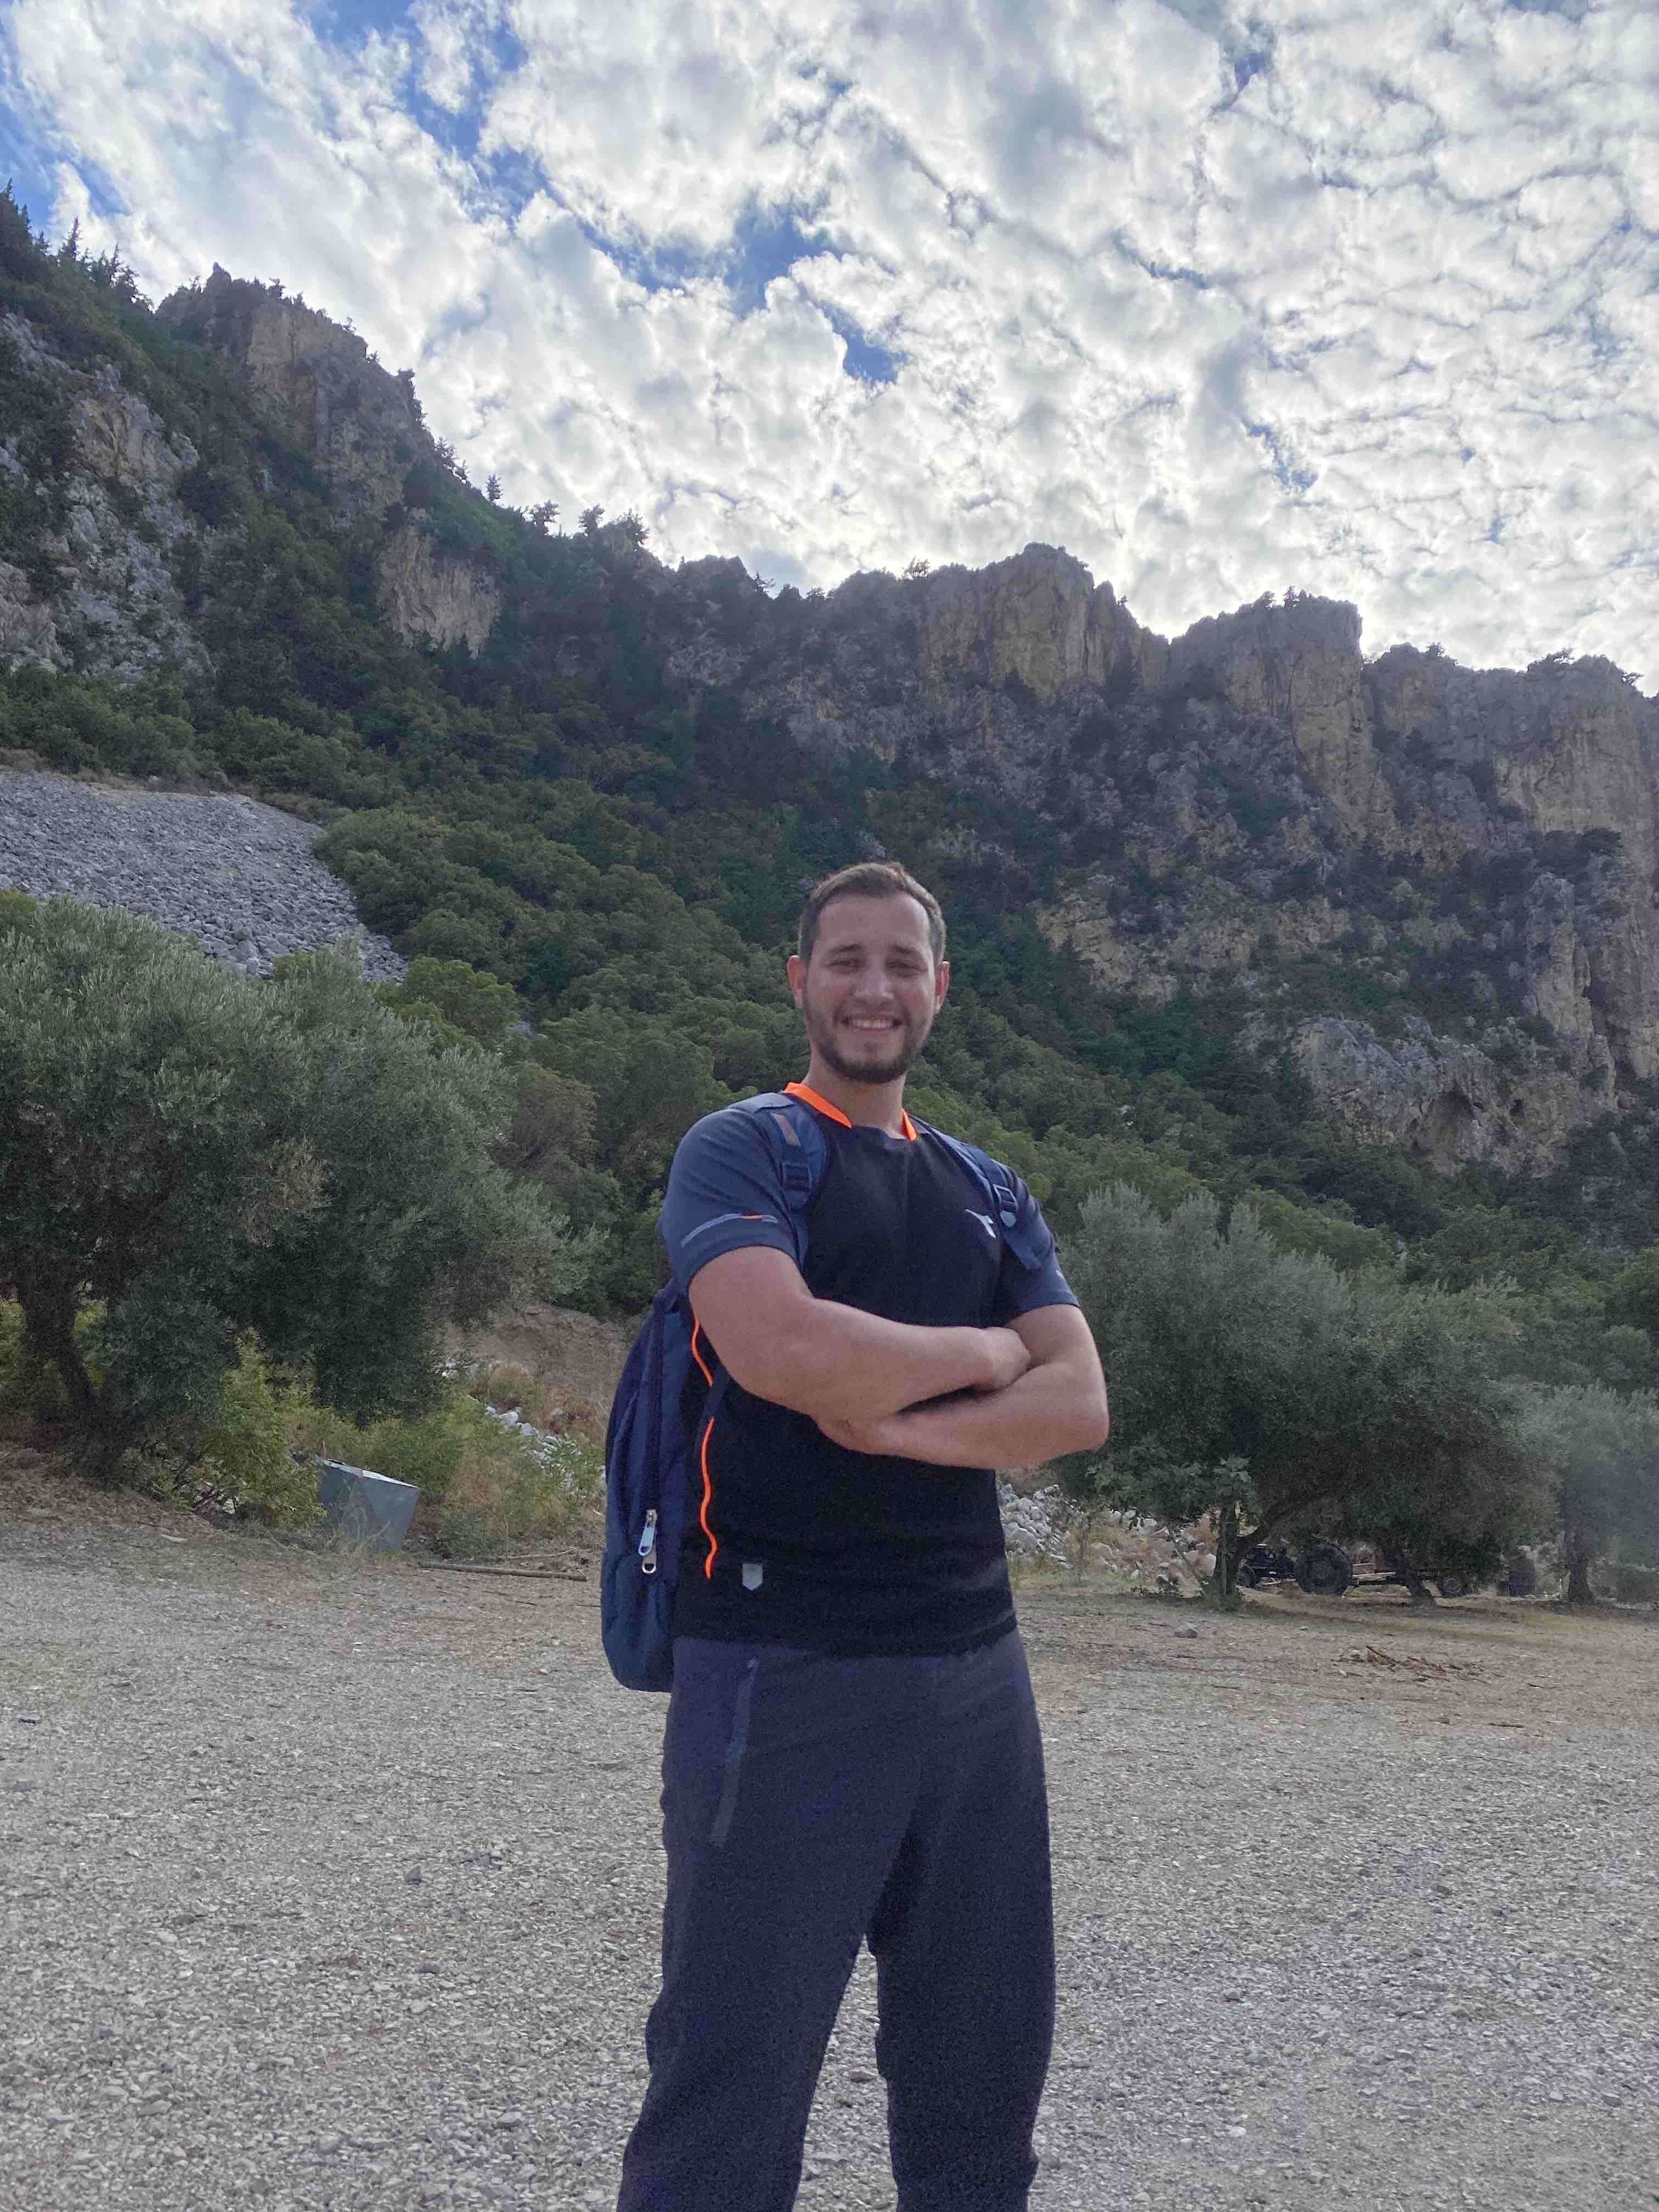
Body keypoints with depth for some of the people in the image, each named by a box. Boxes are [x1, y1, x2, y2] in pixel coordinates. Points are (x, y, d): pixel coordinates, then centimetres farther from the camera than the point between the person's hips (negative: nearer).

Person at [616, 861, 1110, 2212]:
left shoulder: (987, 1192, 15)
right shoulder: (740, 1153, -3)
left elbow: (1080, 1405, 3)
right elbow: (782, 1349, -23)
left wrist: (899, 1425, -14)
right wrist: (983, 1353, -7)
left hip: (976, 1664, 6)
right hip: (784, 1670, -6)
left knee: (987, 2064, 17)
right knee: (735, 2079, 4)